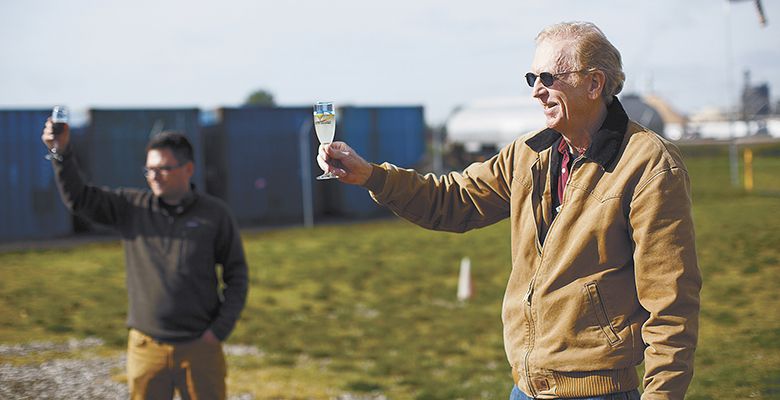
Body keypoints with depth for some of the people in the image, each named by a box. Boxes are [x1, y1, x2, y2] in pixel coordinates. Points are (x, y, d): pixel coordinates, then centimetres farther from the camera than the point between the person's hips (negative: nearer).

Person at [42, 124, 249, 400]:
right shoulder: (131, 207, 4)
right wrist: (61, 152, -15)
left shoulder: (215, 214, -1)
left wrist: (219, 330, -6)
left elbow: (236, 276, 2)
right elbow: (77, 197, -1)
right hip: (146, 347, 2)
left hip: (199, 347, -1)